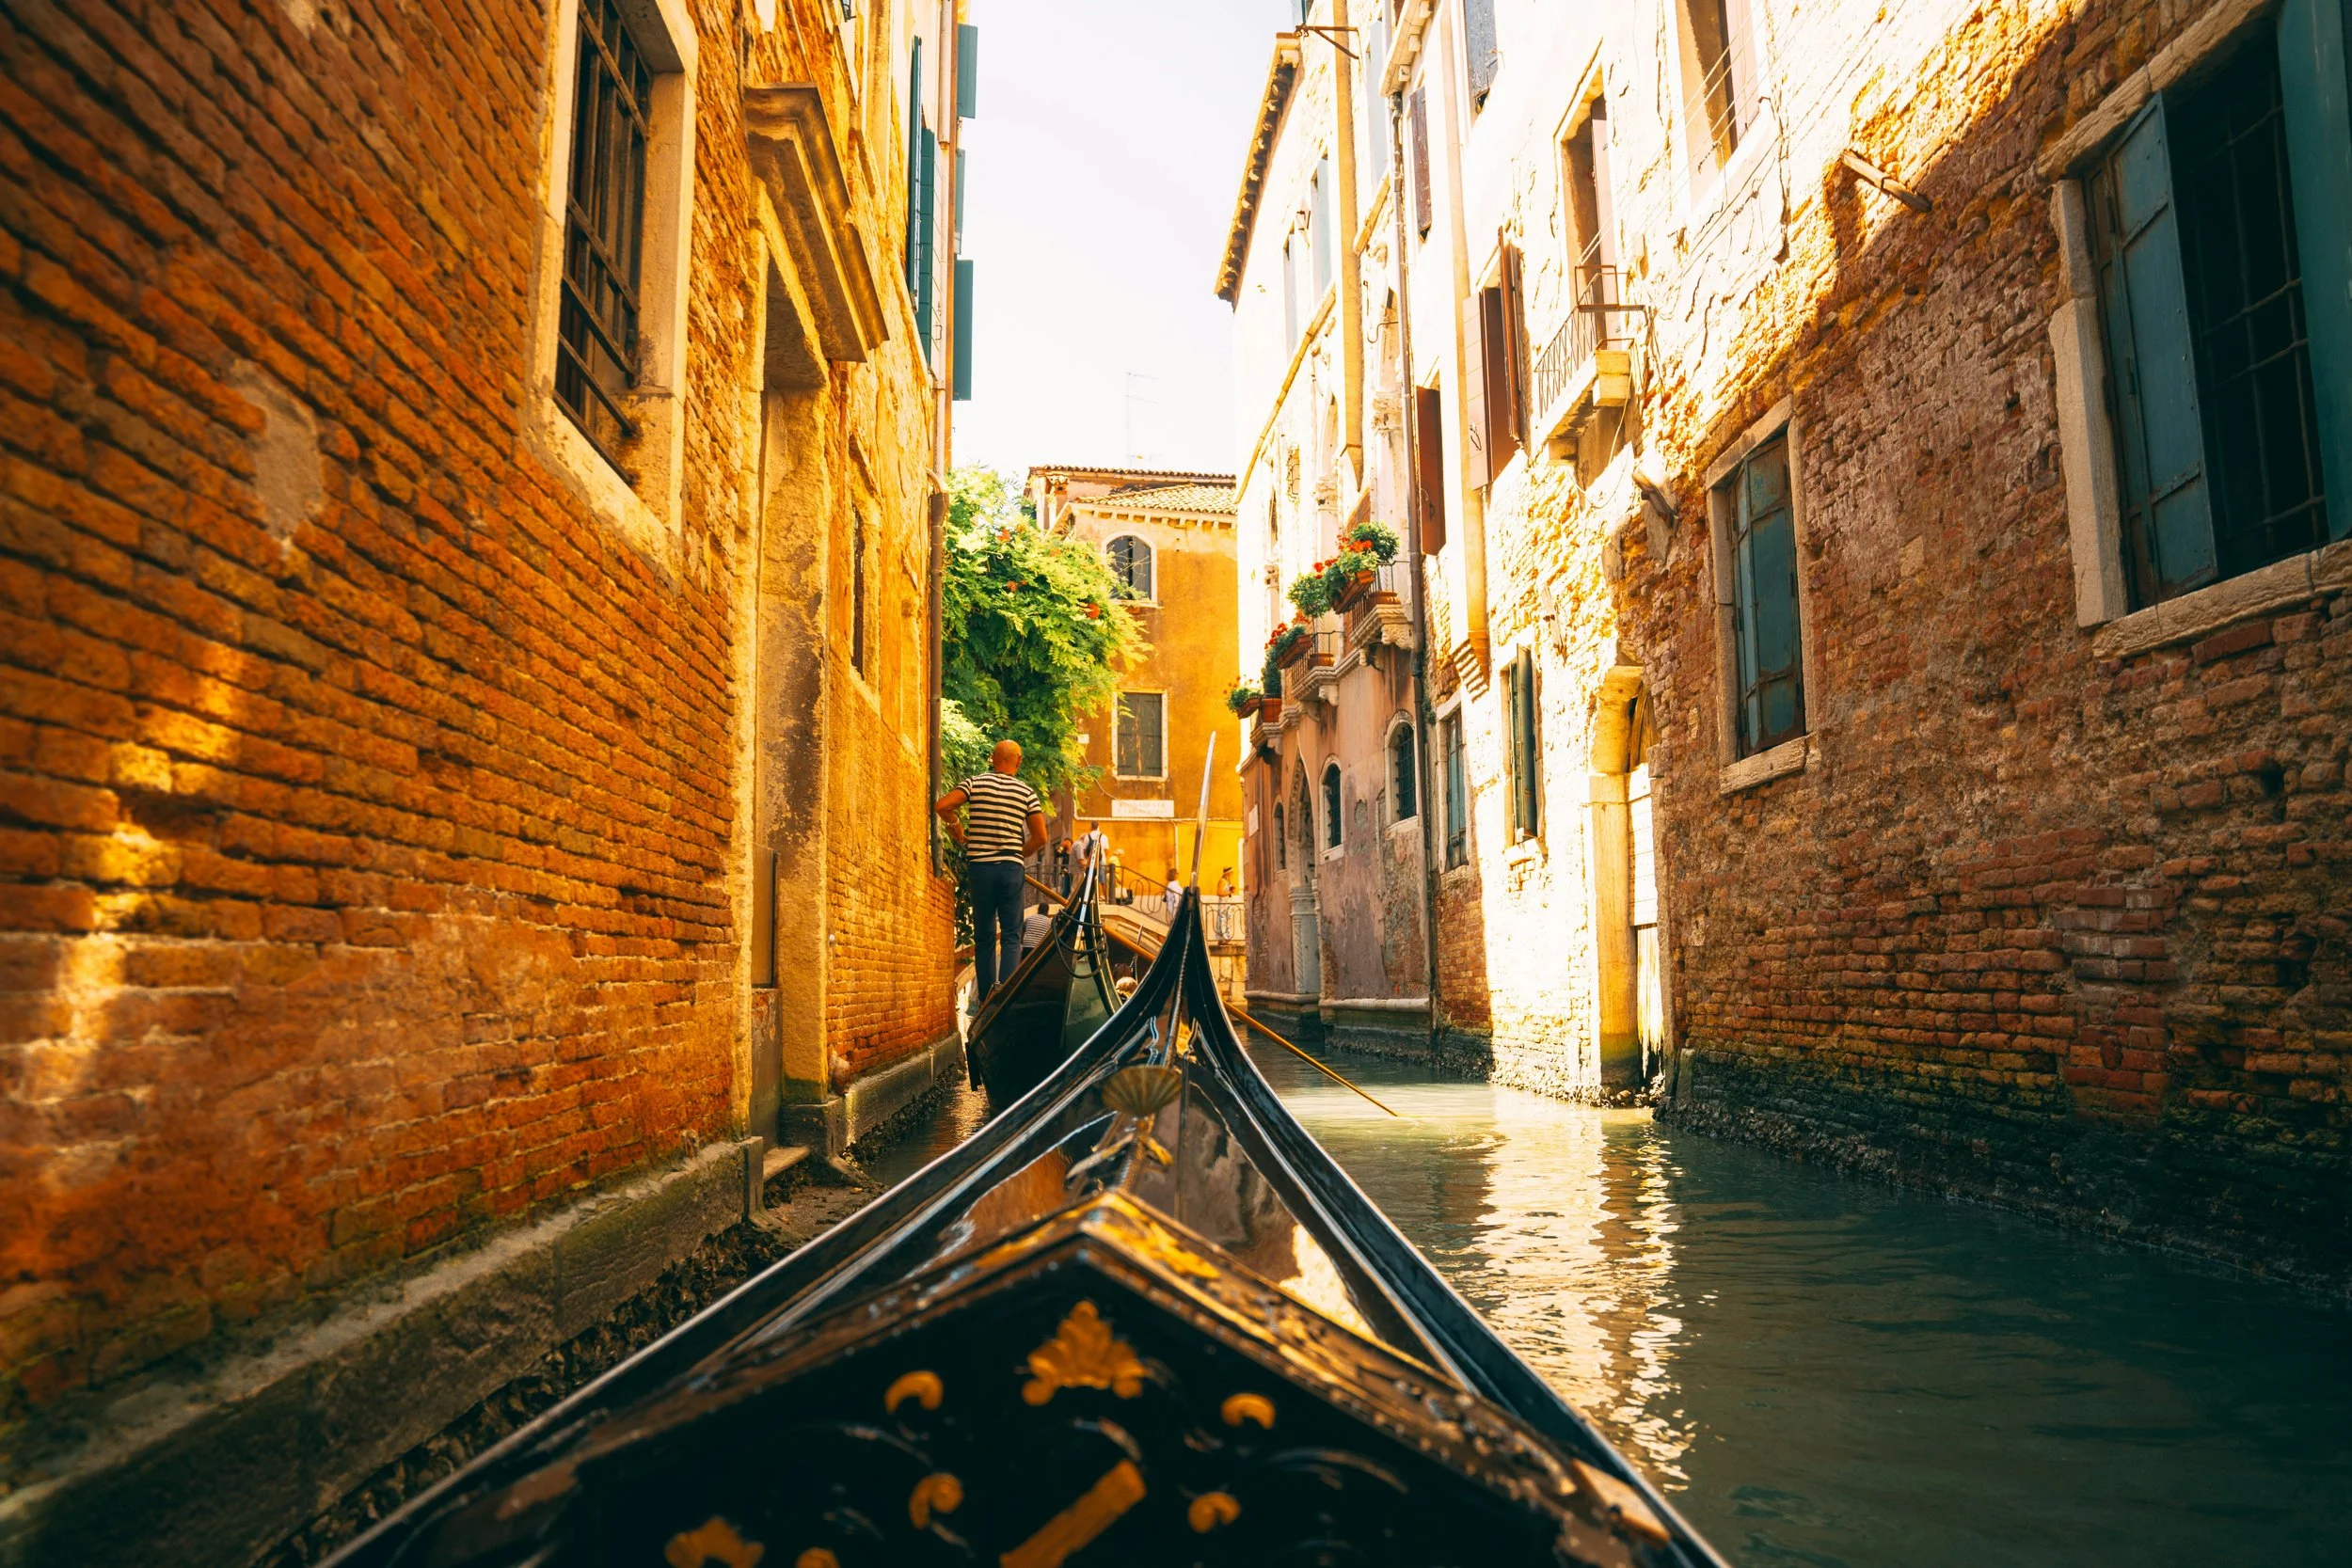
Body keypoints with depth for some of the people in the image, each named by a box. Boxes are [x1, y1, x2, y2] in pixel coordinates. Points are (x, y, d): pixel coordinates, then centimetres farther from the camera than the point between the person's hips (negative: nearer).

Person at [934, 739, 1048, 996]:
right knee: (1011, 936, 2)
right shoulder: (1027, 793, 4)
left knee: (984, 937, 10)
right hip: (1011, 867, -1)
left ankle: (986, 1000, 9)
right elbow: (1040, 837, 1)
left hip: (979, 866, 1)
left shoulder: (975, 783, 3)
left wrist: (956, 828, 8)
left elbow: (942, 806, -10)